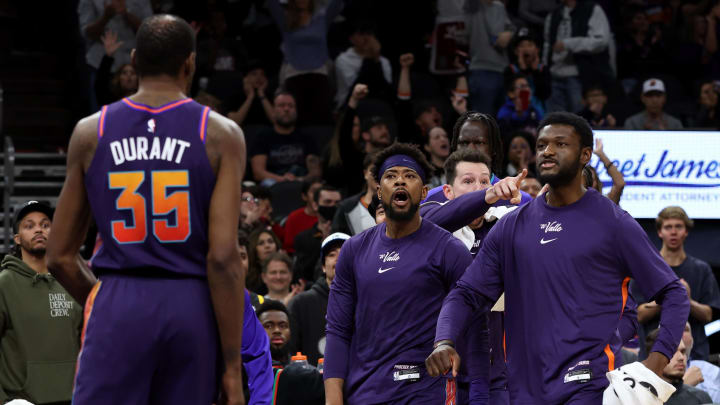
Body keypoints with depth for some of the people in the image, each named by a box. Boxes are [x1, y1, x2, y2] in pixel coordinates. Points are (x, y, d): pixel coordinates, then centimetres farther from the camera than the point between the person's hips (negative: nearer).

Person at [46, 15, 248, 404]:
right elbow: (223, 257, -8)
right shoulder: (221, 136, 0)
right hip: (193, 307, 0)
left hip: (119, 307, 0)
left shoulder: (90, 133, 6)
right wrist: (232, 366, -4)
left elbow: (59, 257, 8)